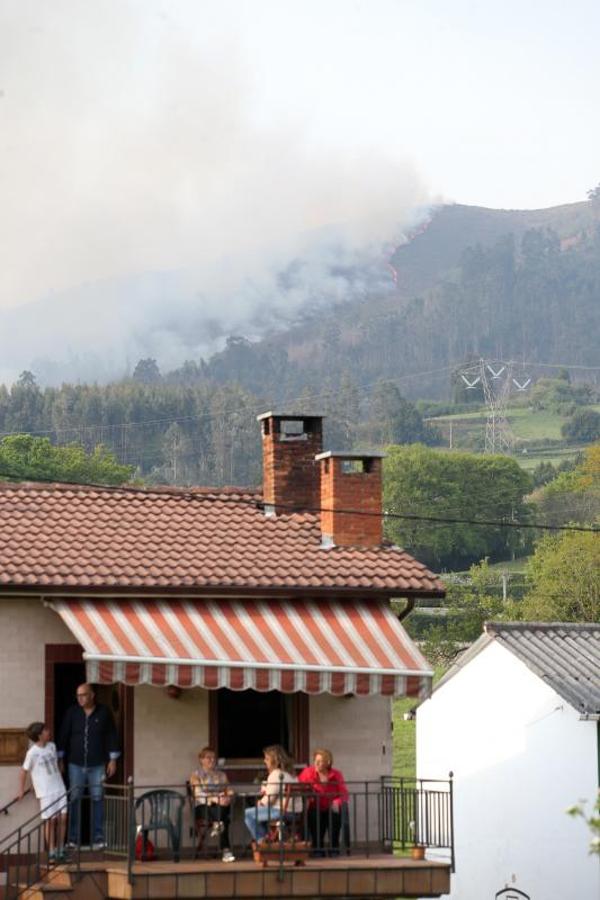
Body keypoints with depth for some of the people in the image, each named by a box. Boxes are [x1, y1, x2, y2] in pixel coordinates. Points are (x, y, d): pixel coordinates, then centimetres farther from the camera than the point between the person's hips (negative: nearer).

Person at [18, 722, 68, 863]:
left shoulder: (52, 746, 6)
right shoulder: (32, 753, -13)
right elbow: (24, 771, -6)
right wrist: (21, 791, -2)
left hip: (60, 788, 6)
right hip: (45, 792, -6)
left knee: (62, 819, 3)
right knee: (50, 820, -5)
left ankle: (60, 850, 13)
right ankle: (51, 853, 3)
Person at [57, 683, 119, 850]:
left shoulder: (104, 713, 0)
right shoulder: (72, 713, 1)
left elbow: (111, 736, 4)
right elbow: (64, 735, 4)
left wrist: (113, 759, 2)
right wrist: (60, 759, 3)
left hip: (97, 764, -1)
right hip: (76, 764, 1)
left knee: (97, 800, 0)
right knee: (74, 800, 1)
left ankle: (98, 839, 3)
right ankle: (73, 838, 5)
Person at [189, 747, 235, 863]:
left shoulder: (221, 775, 24)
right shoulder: (196, 775, 10)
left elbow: (229, 792, 14)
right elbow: (198, 795, -5)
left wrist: (228, 798, -12)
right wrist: (214, 799, -21)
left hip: (221, 806, 3)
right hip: (203, 808, -3)